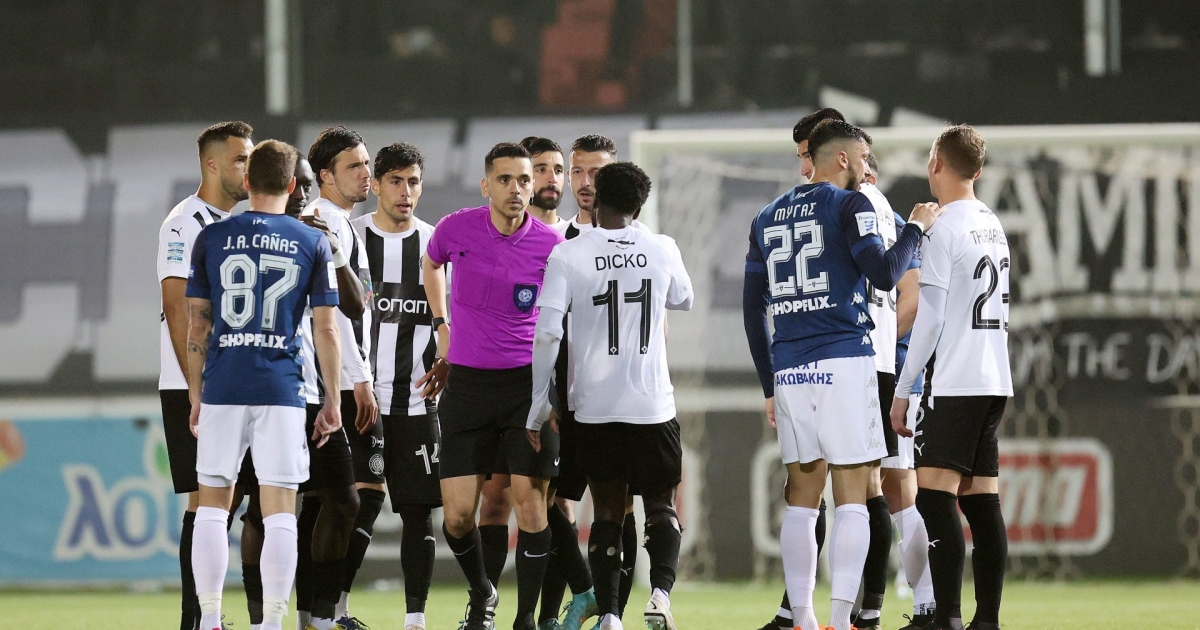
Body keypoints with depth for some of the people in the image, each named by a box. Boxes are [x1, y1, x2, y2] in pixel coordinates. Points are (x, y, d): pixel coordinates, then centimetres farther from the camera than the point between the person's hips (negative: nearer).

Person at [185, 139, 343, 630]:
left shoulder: (212, 238, 5)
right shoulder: (312, 244, 3)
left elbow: (197, 325, 6)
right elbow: (326, 330, 1)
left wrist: (196, 396, 14)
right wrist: (333, 400, 10)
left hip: (222, 388, 1)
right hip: (282, 388, -1)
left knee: (212, 506, 10)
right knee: (279, 512, 0)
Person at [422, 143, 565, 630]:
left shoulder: (550, 245, -5)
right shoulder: (456, 229, -3)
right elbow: (431, 265, 21)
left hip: (528, 383, -1)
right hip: (467, 384, 1)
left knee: (530, 502, -9)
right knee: (457, 514, -3)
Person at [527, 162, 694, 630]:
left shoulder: (568, 256, -5)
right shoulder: (662, 250, 1)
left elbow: (547, 335, -10)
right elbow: (683, 300, 23)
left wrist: (538, 408, -2)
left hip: (595, 407, 0)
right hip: (653, 405, 1)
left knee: (607, 511, 9)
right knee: (660, 506, 11)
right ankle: (661, 590, -13)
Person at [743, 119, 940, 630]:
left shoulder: (767, 218, 17)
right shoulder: (849, 205, -2)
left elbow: (752, 310, 17)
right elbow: (885, 274, -13)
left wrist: (770, 386, 21)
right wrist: (916, 228, 3)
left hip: (789, 372, 6)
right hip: (843, 363, -6)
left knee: (802, 501, 10)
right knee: (851, 500, -4)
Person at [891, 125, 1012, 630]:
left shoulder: (944, 228, -9)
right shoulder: (994, 226, 16)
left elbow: (930, 317, -13)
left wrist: (902, 390, -8)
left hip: (954, 381, -8)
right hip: (994, 380, 8)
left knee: (934, 495, -11)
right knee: (982, 500, 7)